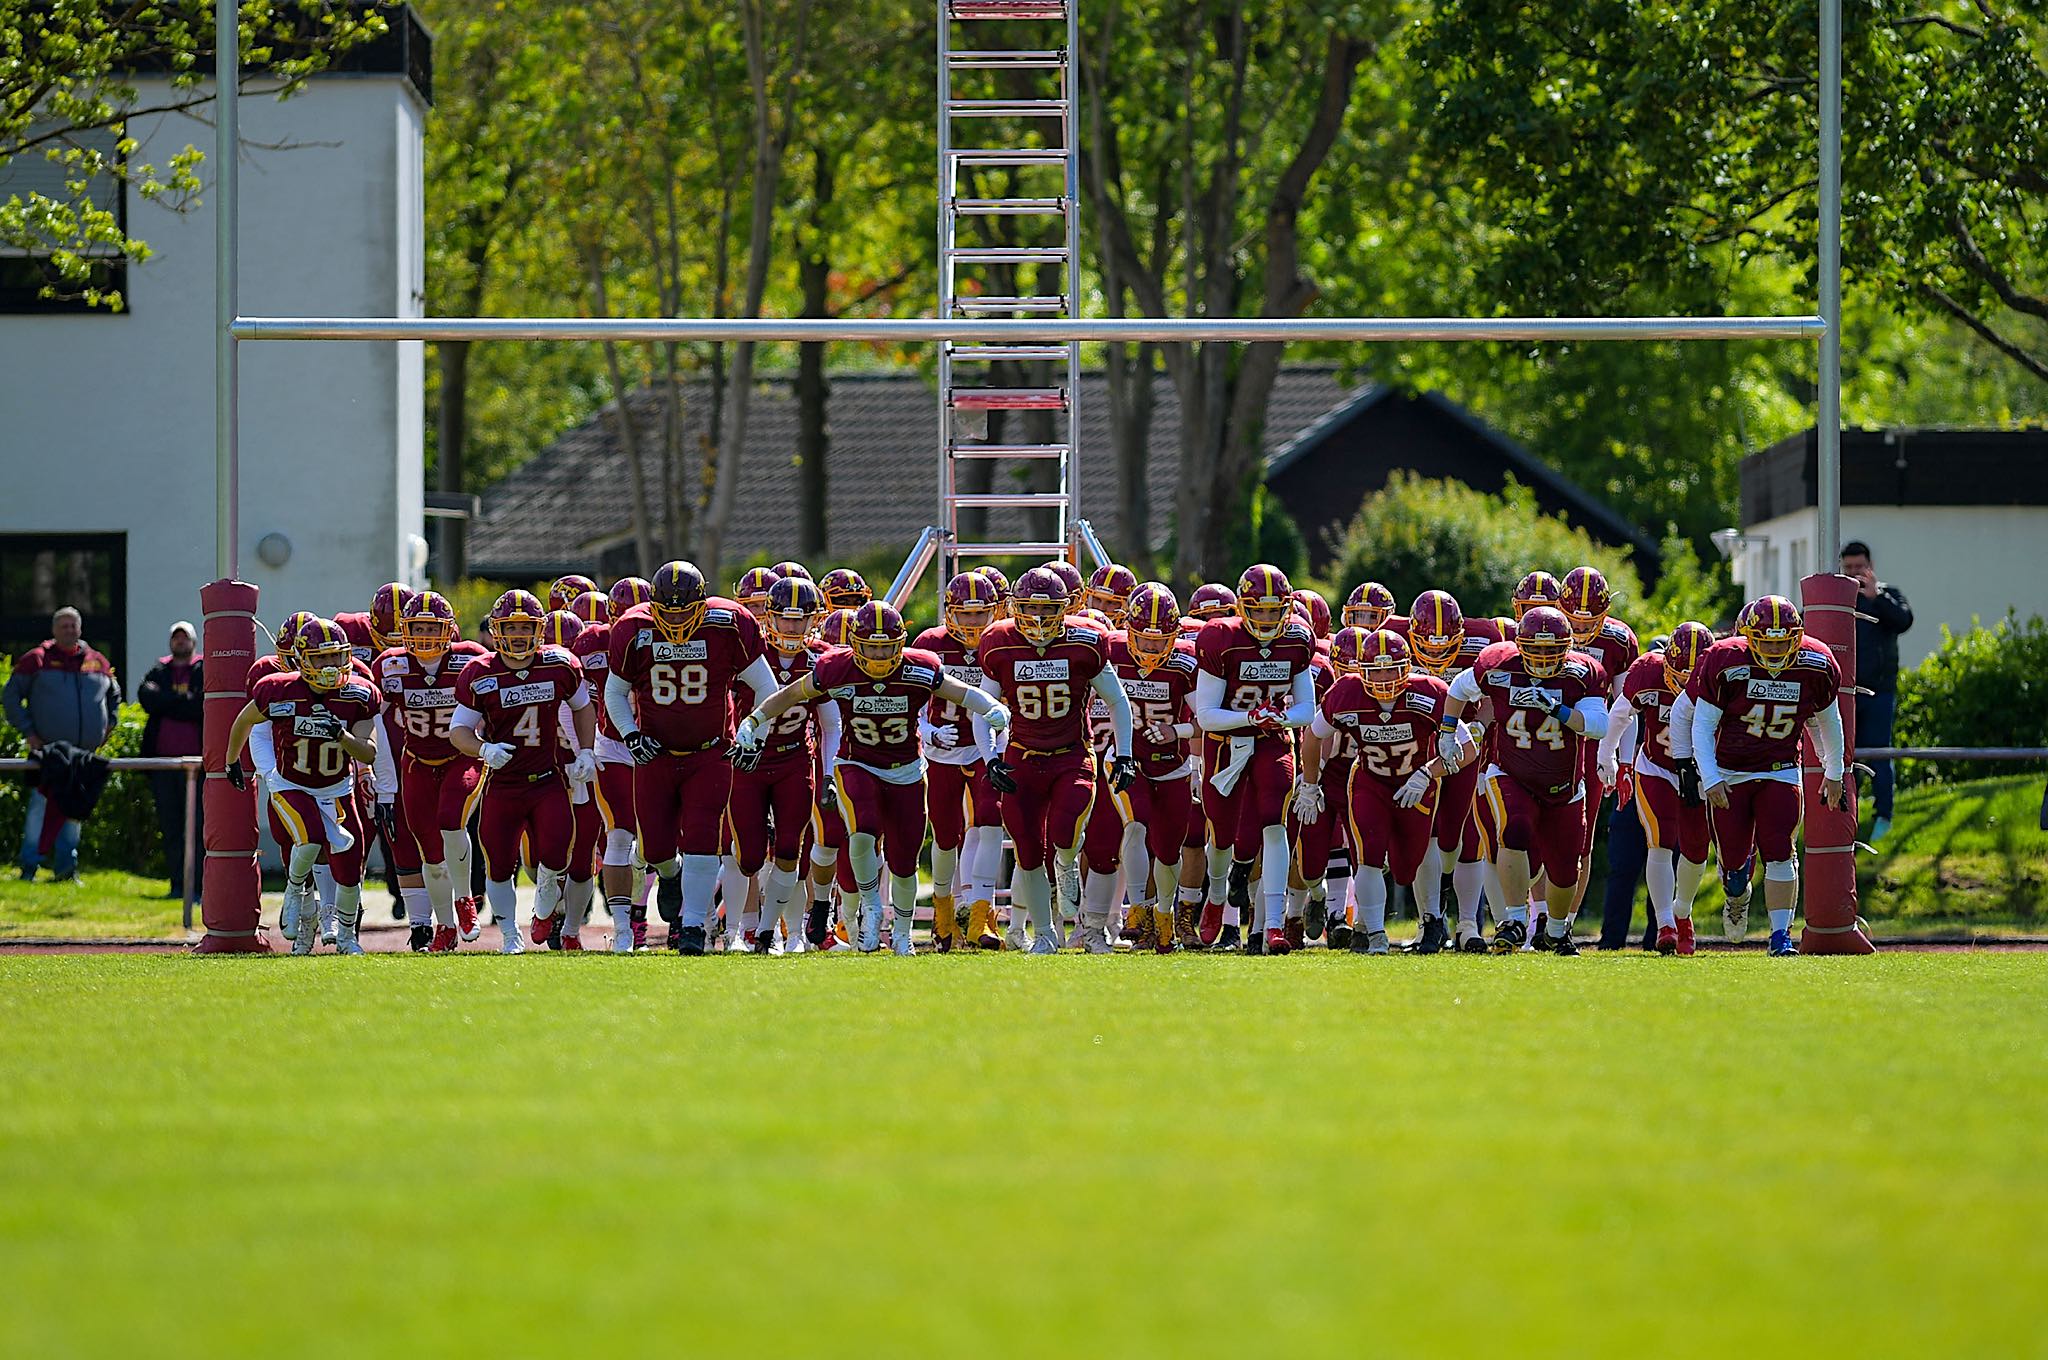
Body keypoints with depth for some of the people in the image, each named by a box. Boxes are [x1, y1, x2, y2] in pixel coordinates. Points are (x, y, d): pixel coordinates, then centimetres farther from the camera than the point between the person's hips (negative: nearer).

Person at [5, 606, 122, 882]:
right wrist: (27, 732, -5)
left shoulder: (98, 663, 10)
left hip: (83, 752, 4)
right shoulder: (37, 660, -1)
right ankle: (29, 867, 1)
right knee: (40, 805, -5)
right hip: (47, 749, -4)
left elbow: (114, 694, 27)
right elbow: (11, 696, 2)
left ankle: (66, 868, 16)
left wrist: (110, 723, 14)